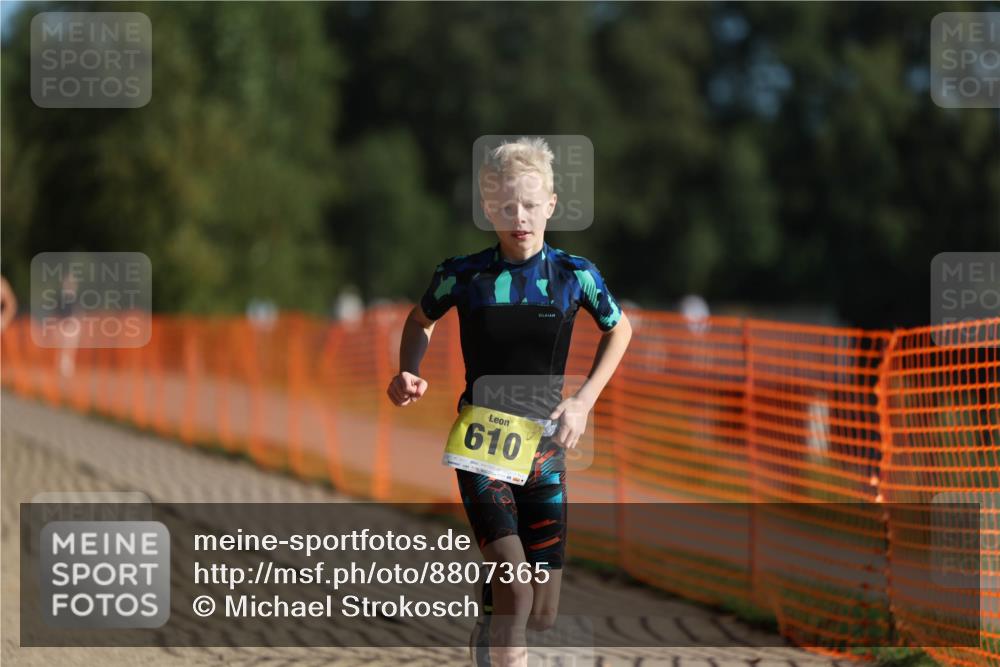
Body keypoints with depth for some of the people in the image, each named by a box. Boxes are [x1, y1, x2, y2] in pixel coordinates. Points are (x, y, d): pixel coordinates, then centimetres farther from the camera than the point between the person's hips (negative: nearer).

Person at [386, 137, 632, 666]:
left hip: (545, 447, 3)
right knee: (515, 596, -23)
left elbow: (619, 330, 13)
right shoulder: (462, 275, -8)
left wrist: (584, 401, 1)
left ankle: (490, 615, 39)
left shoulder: (575, 276, -6)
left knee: (542, 617, 6)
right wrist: (408, 374, -5)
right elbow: (421, 319, 14)